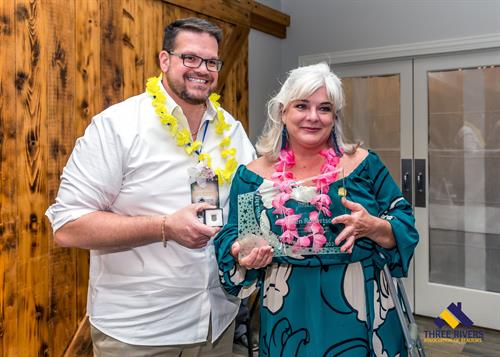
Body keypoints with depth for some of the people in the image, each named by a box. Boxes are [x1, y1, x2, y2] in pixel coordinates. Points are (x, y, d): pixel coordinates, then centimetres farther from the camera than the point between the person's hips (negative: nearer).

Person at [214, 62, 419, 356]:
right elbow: (231, 243, 3)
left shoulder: (364, 164, -2)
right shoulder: (252, 176, -2)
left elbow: (406, 229, 0)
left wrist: (374, 227, -19)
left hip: (360, 314, 1)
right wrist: (243, 256, -18)